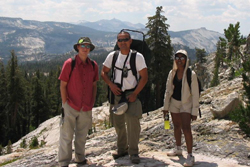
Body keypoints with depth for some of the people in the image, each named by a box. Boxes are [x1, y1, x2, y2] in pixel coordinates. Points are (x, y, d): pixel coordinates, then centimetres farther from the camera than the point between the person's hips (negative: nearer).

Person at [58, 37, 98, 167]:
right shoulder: (69, 63, -8)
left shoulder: (93, 65, 5)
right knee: (66, 136, 2)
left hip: (86, 108, 4)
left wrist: (92, 103, 9)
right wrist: (65, 103, -9)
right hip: (70, 107, -4)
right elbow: (63, 85, -6)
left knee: (82, 135, 16)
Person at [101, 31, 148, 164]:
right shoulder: (112, 56, 2)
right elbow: (103, 72, 10)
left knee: (133, 122, -12)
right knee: (118, 123, 10)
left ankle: (133, 152, 2)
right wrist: (111, 84, -8)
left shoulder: (137, 57, -8)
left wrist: (135, 94, -14)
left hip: (131, 94, -3)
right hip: (116, 93, 4)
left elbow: (144, 77, -7)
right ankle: (122, 149, 27)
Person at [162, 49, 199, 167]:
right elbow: (168, 90, 8)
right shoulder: (172, 73, 0)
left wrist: (194, 111, -13)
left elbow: (195, 94, -12)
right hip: (174, 103, 5)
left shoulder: (191, 74, -14)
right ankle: (178, 149, 34)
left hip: (186, 104, -5)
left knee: (186, 128, -15)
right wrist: (166, 107, 8)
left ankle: (190, 156, -8)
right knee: (176, 126, 16)